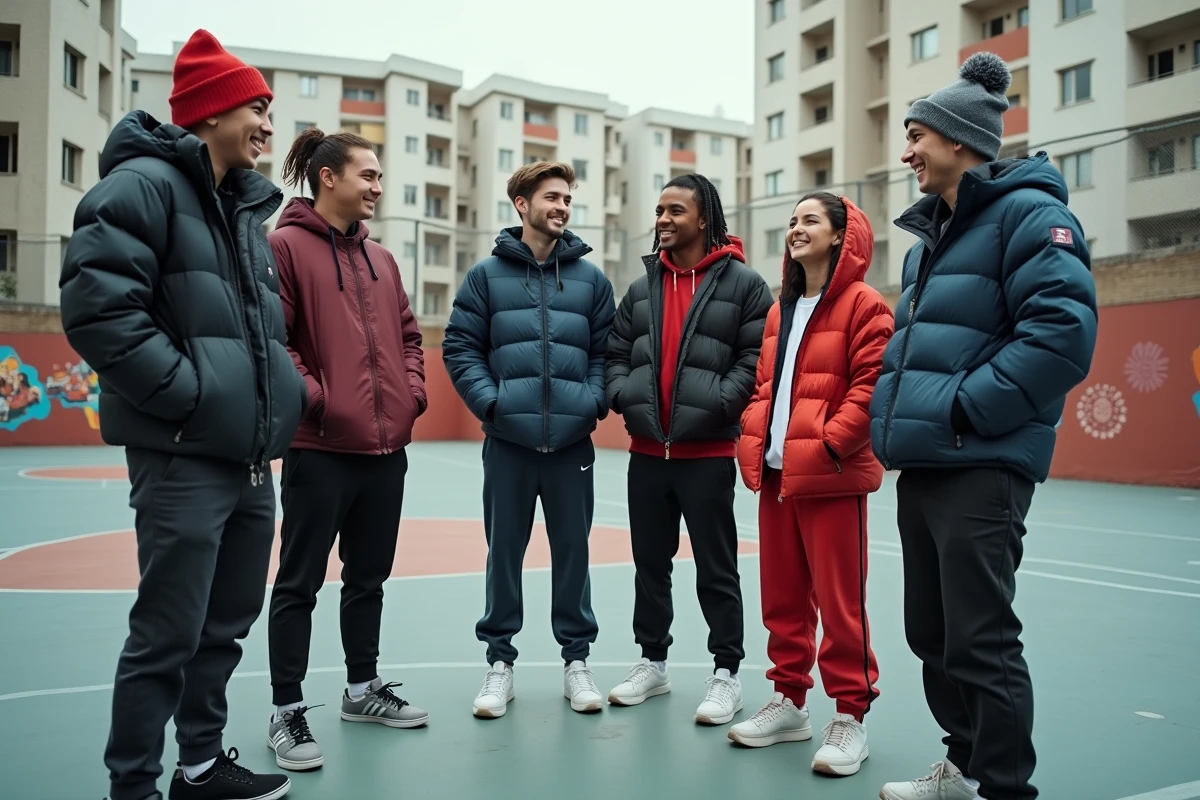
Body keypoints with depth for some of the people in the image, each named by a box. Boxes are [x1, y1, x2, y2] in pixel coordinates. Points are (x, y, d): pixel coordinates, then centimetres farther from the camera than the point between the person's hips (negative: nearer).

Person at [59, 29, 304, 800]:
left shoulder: (247, 207, 18)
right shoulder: (144, 184, -9)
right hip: (185, 457, -9)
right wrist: (190, 392, -19)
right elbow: (97, 306, -20)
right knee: (168, 635, -1)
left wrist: (286, 390, 12)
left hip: (250, 457, 9)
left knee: (225, 624, 17)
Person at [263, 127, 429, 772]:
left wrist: (412, 392, 6)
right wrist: (314, 397, -17)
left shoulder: (381, 259, 15)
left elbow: (407, 334, 20)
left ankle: (362, 689, 32)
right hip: (320, 448, -7)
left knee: (368, 577, 17)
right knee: (300, 584, 3)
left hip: (387, 448, 7)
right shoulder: (285, 246, -7)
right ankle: (286, 713, 15)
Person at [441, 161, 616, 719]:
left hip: (573, 441, 1)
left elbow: (607, 351, 7)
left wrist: (593, 402, -7)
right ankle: (499, 661, 21)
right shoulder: (487, 275, 5)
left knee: (573, 550, 9)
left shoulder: (591, 279, 9)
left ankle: (576, 658, 23)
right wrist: (489, 400, -11)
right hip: (508, 440, -1)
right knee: (504, 551, 7)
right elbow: (459, 347, 2)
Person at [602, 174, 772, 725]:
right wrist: (622, 396, -3)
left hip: (708, 452, -5)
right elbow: (616, 353, 15)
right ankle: (653, 663, 28)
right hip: (646, 451, 6)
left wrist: (716, 405, -19)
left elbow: (757, 358, -9)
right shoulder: (642, 288, 15)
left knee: (716, 568, 3)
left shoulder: (743, 283, -2)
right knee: (650, 563, 14)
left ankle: (727, 673, 16)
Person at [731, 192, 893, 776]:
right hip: (774, 472, 7)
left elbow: (870, 386, -13)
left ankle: (850, 716, 11)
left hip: (830, 476, -7)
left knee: (839, 600, -1)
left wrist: (829, 444, -20)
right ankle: (789, 702, 25)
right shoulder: (780, 310, 18)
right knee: (781, 596, 12)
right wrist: (752, 440, 6)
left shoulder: (863, 305, -5)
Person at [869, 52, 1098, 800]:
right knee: (931, 634, 16)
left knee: (981, 642, -3)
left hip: (981, 469, -9)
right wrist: (894, 412, 10)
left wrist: (963, 409, -20)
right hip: (922, 466, 9)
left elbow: (1063, 332, -21)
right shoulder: (930, 235, 19)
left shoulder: (1028, 214, -9)